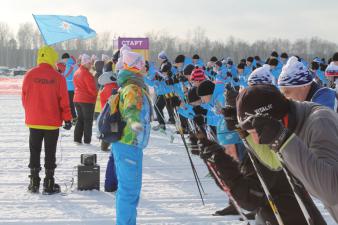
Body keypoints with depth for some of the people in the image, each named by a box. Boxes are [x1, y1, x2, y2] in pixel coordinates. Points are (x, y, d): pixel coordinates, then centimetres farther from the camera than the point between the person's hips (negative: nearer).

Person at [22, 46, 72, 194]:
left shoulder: (30, 75, -5)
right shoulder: (58, 77, -10)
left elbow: (24, 97, 3)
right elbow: (63, 101, -7)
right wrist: (67, 119, 2)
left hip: (33, 121, 2)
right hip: (52, 122, -2)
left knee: (34, 151, 12)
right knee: (50, 153, 5)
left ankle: (34, 183, 15)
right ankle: (49, 184, 7)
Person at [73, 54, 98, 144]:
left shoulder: (76, 73, 10)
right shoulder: (87, 74, -17)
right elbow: (92, 88, -17)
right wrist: (95, 94, 3)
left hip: (77, 99, 7)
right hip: (87, 100, -7)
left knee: (80, 119, 14)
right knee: (88, 120, 1)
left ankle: (77, 139, 10)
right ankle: (87, 140, 2)